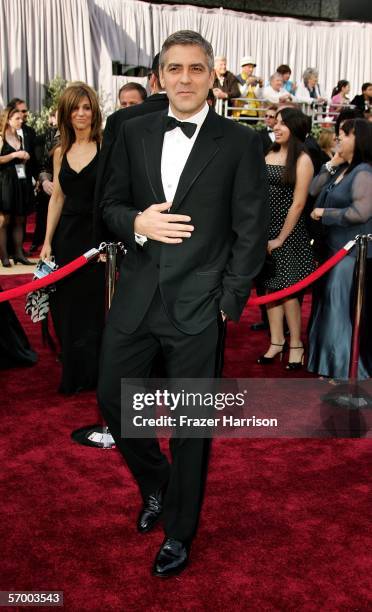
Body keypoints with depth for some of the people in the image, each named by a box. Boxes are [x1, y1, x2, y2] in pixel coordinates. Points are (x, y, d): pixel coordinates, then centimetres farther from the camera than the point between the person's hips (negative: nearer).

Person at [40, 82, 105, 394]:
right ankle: (72, 375, 30)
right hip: (66, 236, 5)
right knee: (66, 307, 12)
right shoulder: (61, 153, 9)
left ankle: (92, 375, 25)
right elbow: (57, 198, 12)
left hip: (97, 236, -5)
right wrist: (47, 241, 8)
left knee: (93, 307, 6)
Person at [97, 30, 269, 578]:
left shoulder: (240, 143, -3)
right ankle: (156, 487, 40)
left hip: (197, 305, -4)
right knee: (113, 398, 11)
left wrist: (230, 303, -8)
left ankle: (179, 532, 29)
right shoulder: (134, 133, 8)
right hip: (136, 296, 4)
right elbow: (111, 204, 12)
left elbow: (251, 231, -3)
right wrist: (137, 222, -11)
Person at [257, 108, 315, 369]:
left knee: (287, 289, -2)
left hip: (288, 232, -5)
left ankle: (296, 344, 12)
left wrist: (280, 238, -10)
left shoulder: (302, 160, -6)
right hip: (265, 230, 5)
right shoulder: (268, 155, 10)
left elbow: (298, 203, -9)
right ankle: (276, 342, 19)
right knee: (271, 287, 9)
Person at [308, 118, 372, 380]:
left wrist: (324, 214, -13)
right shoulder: (341, 170, 12)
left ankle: (347, 371, 13)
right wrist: (330, 165, 0)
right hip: (335, 249, 9)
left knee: (342, 311, -1)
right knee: (330, 308, 17)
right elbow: (312, 192, 9)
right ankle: (331, 365, 31)